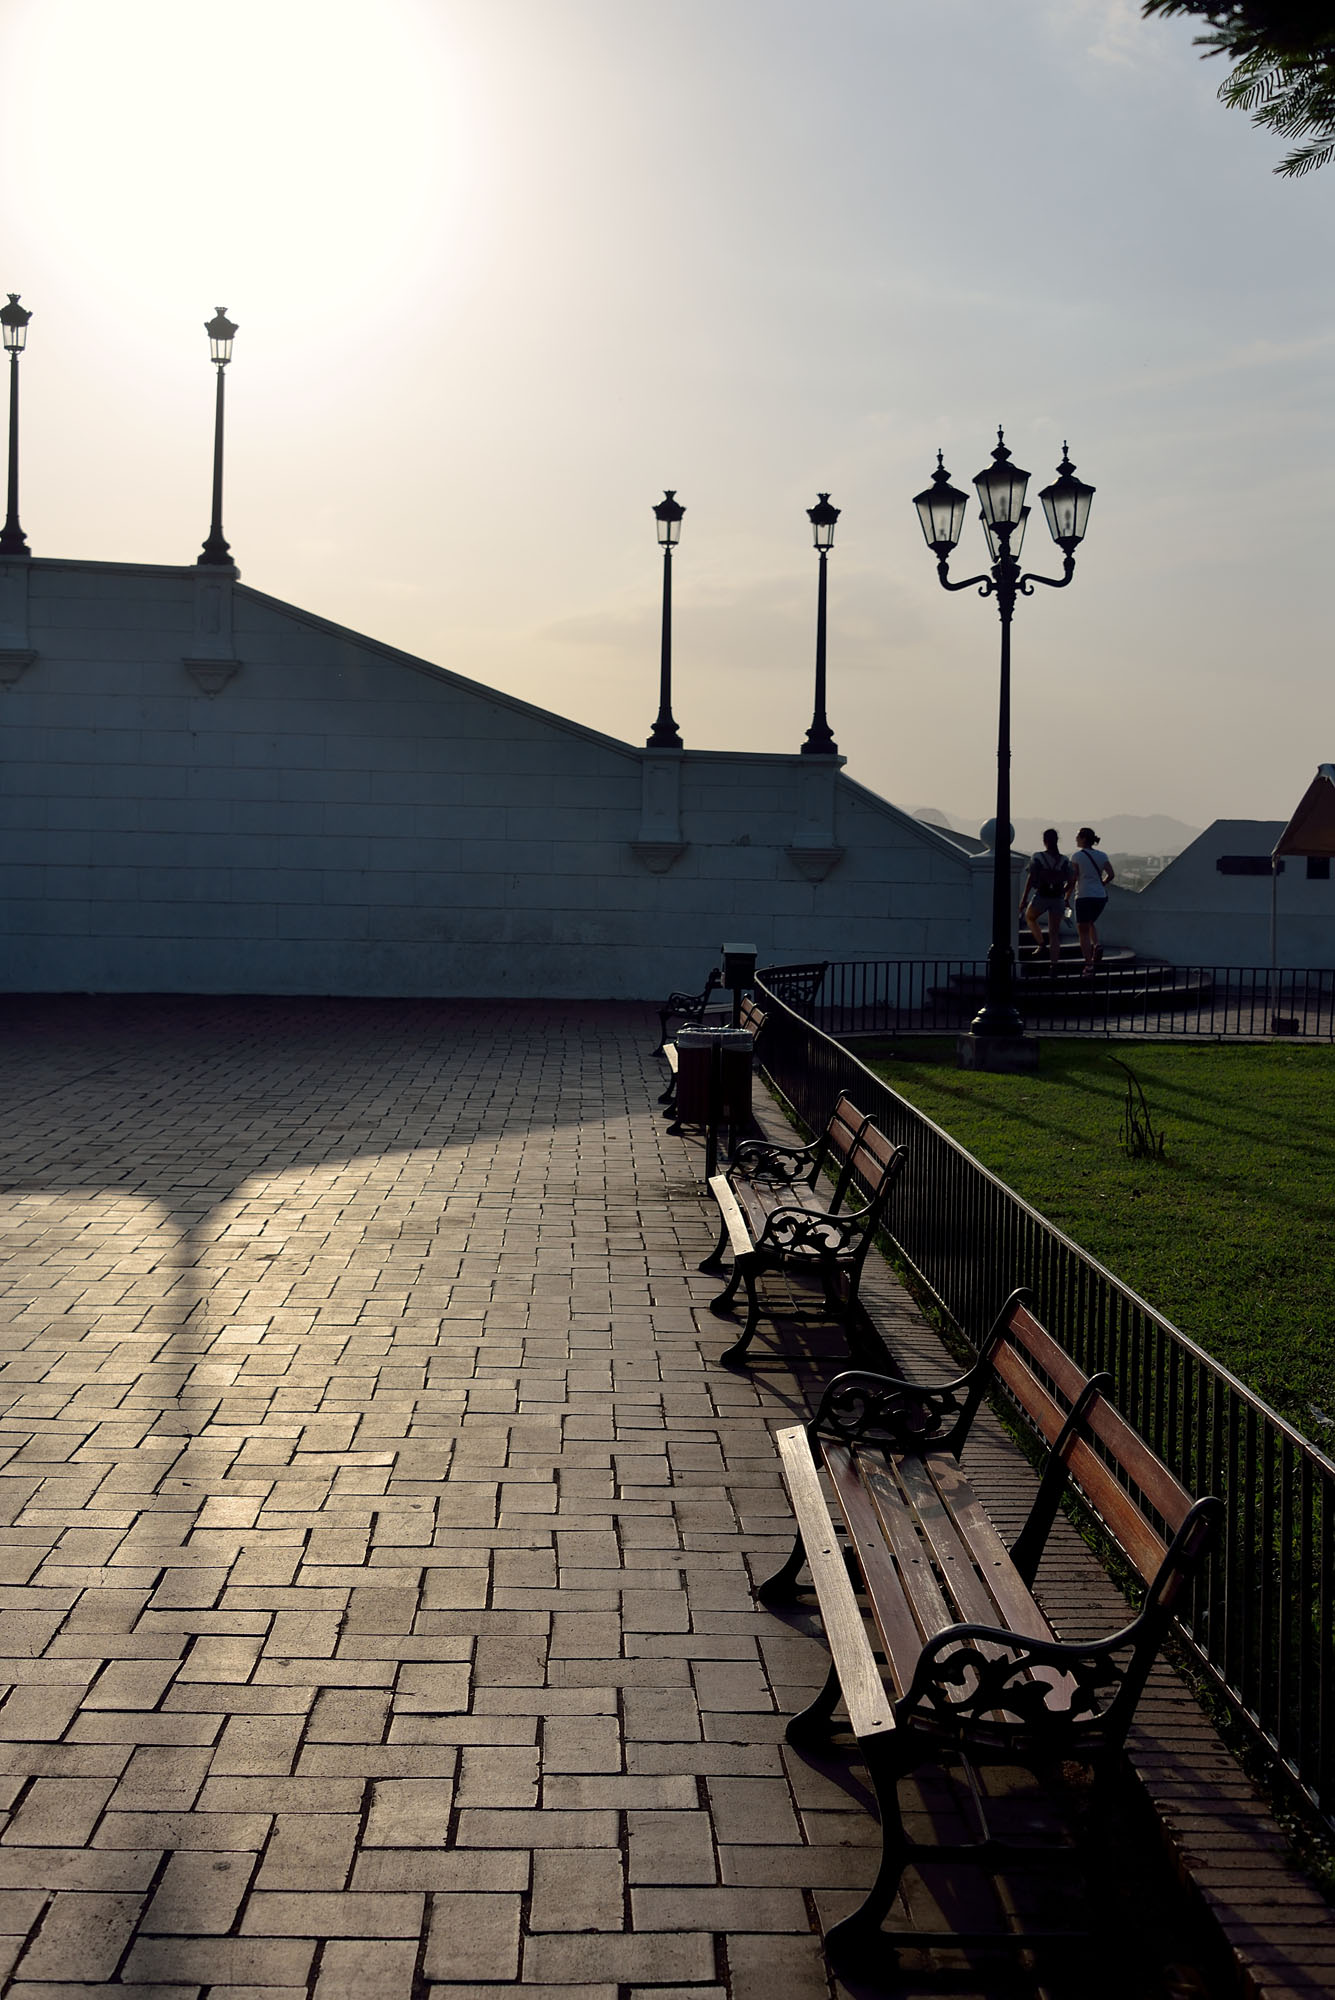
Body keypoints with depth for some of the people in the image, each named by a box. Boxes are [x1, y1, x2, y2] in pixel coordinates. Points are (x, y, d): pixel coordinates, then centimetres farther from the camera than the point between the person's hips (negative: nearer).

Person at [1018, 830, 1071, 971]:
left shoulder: (1037, 857, -6)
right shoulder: (1064, 860, 3)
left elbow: (1031, 879, -11)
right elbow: (1069, 883, 5)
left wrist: (1024, 898, -7)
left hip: (1041, 896, -2)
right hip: (1058, 899, 2)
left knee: (1029, 917, 29)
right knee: (1054, 934, 7)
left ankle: (1041, 944, 15)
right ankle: (1054, 964, -4)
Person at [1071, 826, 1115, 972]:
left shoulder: (1077, 856, -6)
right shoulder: (1102, 855, 7)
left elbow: (1073, 880, -9)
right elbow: (1110, 874, -1)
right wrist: (1101, 885, 16)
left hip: (1084, 896, -5)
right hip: (1101, 896, 5)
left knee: (1083, 932, 3)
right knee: (1091, 923, 29)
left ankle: (1089, 965, -3)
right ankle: (1096, 945, 1)